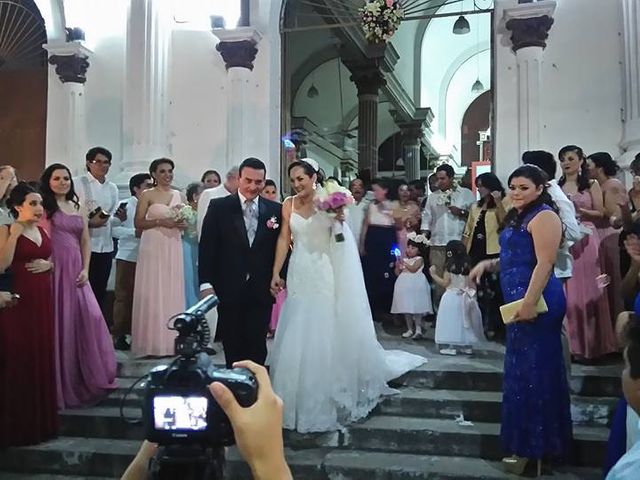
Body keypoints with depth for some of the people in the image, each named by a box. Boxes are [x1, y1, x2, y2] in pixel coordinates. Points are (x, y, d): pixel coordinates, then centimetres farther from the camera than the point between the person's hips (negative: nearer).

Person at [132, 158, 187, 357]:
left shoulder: (178, 195, 13)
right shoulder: (147, 195, 0)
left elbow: (185, 219, 18)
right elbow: (138, 223, -4)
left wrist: (182, 223, -4)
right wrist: (160, 222, -15)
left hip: (173, 247, 4)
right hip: (153, 247, -4)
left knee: (173, 292, 5)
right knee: (152, 293, -3)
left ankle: (171, 341, 13)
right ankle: (152, 342, 3)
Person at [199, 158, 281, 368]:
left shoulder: (275, 210, 4)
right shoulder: (219, 207, 0)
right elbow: (207, 247, -3)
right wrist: (205, 283, -9)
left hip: (262, 292, 1)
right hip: (228, 291, 0)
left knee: (257, 347, 2)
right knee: (232, 347, 10)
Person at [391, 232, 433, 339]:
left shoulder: (419, 259, 0)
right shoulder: (404, 260, 16)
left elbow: (413, 269, -16)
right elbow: (397, 273, 12)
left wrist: (404, 263, -16)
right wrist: (398, 265, -4)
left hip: (416, 285, -6)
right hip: (405, 285, 6)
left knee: (417, 308, -8)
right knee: (406, 309, 9)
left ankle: (418, 329, -3)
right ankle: (410, 329, 18)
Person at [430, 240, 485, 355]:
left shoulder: (450, 266, -13)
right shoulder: (467, 266, 2)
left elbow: (445, 283, -13)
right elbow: (472, 284, 5)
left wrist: (434, 274, -4)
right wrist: (472, 296, 16)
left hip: (452, 297, -6)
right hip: (464, 297, 6)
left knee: (451, 320, 0)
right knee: (464, 320, 13)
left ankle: (452, 346, -2)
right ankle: (467, 346, 18)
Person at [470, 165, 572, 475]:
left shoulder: (543, 216, -12)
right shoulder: (517, 217, 17)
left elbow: (544, 263, -20)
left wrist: (529, 302, -26)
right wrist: (487, 264, 10)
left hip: (535, 300, -10)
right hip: (520, 299, 10)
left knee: (531, 369, -3)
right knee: (525, 368, 15)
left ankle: (533, 445, 9)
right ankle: (530, 439, 27)